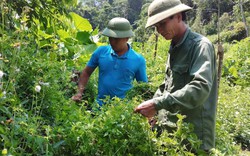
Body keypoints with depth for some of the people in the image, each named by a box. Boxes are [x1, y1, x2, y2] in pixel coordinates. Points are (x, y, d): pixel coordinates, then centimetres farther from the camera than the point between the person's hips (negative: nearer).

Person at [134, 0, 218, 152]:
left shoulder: (200, 45, -14)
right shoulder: (175, 48, 12)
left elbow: (200, 88, -28)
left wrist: (158, 104, -30)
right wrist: (152, 109, 5)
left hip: (194, 134, -7)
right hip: (170, 128, 8)